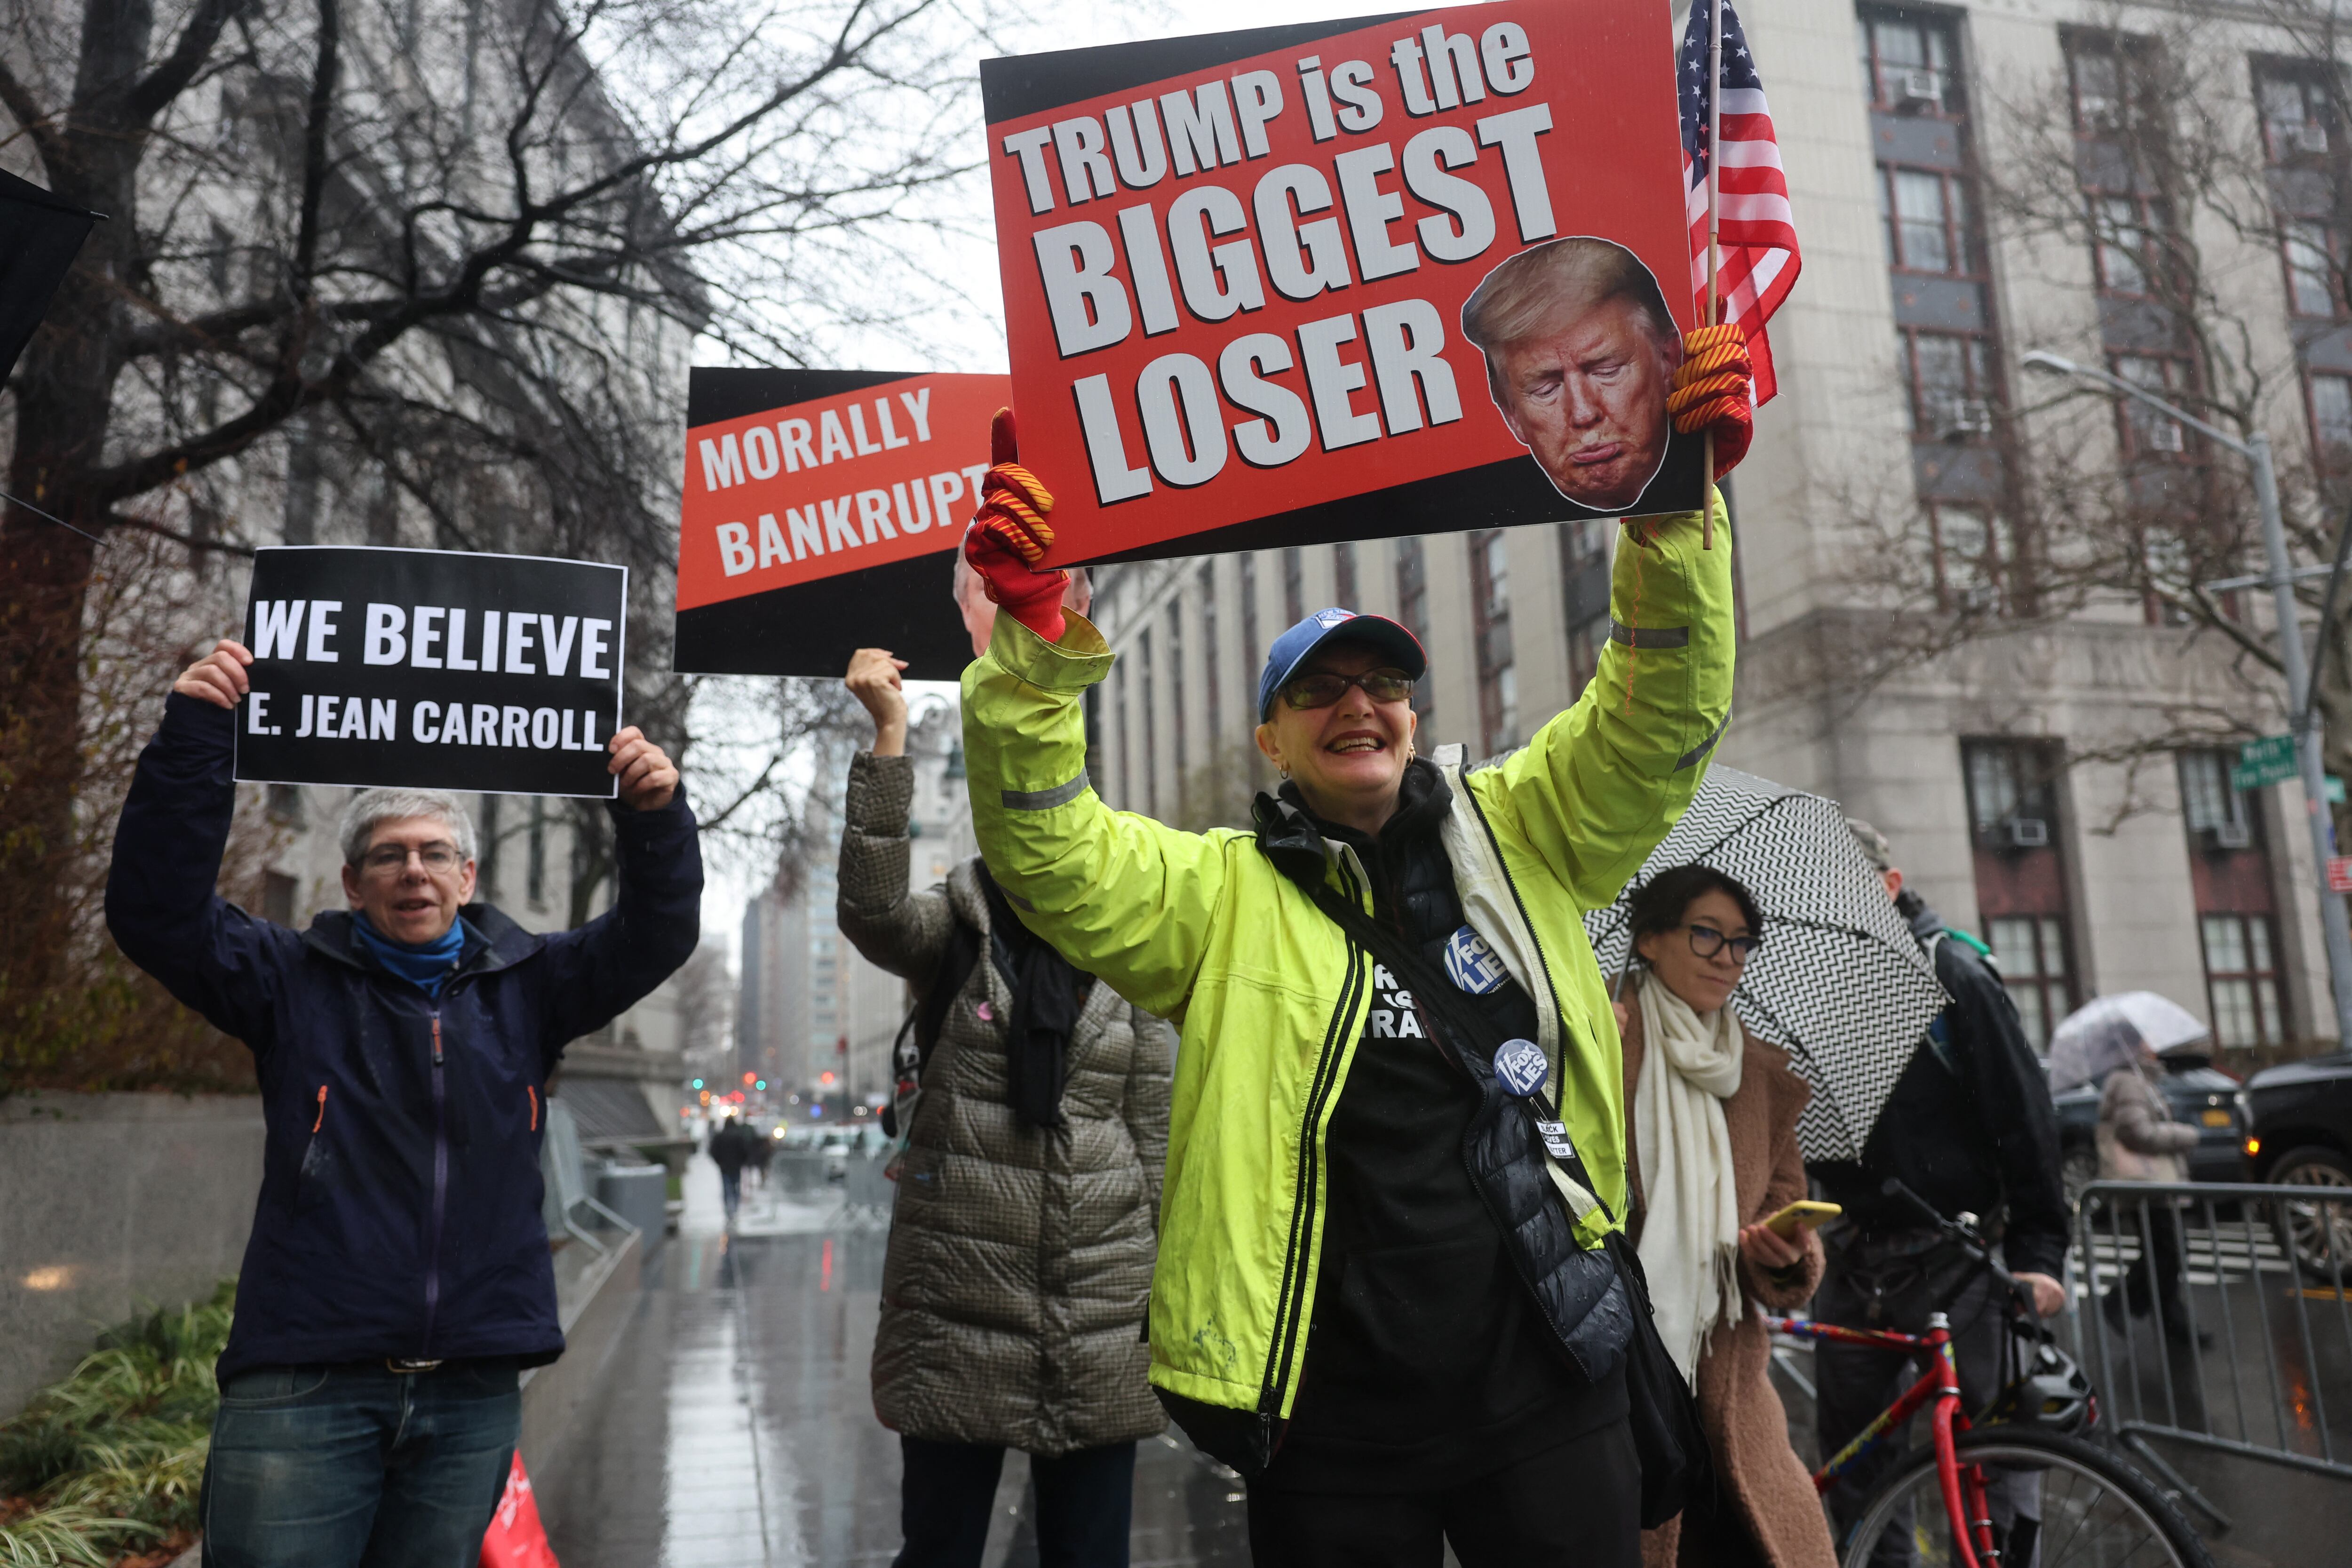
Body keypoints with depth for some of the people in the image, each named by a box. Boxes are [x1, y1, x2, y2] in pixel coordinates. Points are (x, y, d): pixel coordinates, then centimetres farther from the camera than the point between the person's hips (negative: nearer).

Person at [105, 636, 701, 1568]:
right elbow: (156, 913, -7)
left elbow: (653, 937, -3)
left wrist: (655, 818, -22)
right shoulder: (295, 983, 4)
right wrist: (195, 739, -16)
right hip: (305, 1382, -2)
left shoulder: (523, 986, 7)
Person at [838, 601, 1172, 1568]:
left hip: (1101, 1320, 2)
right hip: (957, 1311, -1)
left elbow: (1154, 1144, 7)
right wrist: (889, 734, -30)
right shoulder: (951, 939, 1)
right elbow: (869, 906, -22)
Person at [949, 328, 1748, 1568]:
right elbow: (1048, 849, -14)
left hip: (1548, 1386, 2)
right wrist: (1033, 635, -28)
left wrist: (1675, 510, -17)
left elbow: (1661, 718, -2)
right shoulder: (1221, 896, -1)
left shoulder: (1515, 836, 5)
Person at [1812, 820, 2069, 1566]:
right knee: (1853, 1455, 9)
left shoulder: (1957, 976, -6)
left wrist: (2037, 1251, -11)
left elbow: (2024, 1116, -8)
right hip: (1853, 1259, 4)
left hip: (1954, 1257, -4)